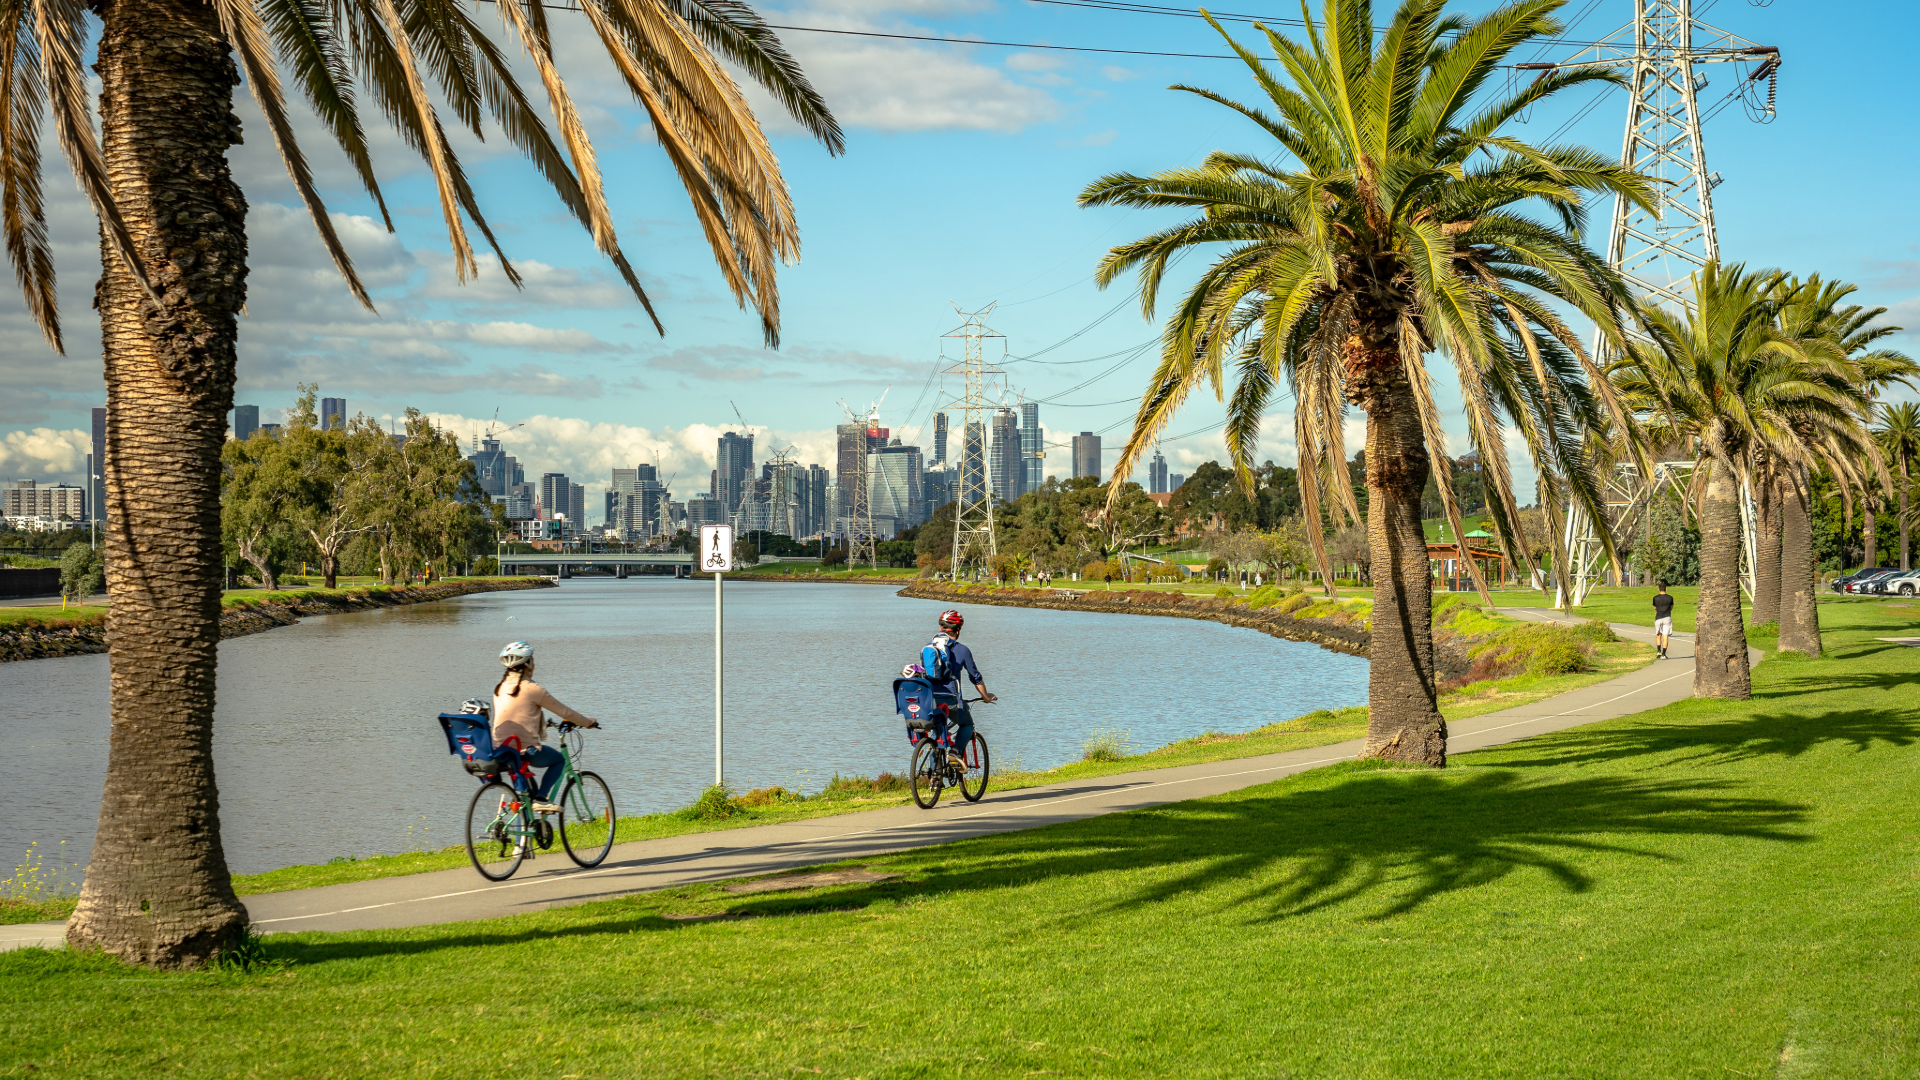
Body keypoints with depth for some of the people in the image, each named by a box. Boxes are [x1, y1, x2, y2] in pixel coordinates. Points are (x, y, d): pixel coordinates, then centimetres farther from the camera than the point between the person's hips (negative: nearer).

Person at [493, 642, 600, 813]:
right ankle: (541, 799, 3)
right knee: (558, 759, 20)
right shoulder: (532, 689, -10)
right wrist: (588, 722, 14)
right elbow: (564, 712, -2)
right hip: (526, 750, -6)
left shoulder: (500, 688, 9)